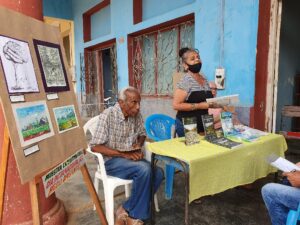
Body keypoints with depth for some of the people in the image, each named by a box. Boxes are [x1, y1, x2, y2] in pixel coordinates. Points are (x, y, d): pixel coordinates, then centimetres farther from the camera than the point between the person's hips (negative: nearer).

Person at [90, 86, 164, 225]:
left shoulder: (136, 114, -1)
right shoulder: (108, 115, -18)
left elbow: (142, 134, 15)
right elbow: (95, 146, -20)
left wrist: (138, 145, -8)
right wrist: (124, 154, -23)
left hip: (131, 158, 6)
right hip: (111, 160, -6)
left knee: (158, 173, -17)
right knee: (144, 169, -30)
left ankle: (127, 211, -6)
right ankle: (132, 214, -8)